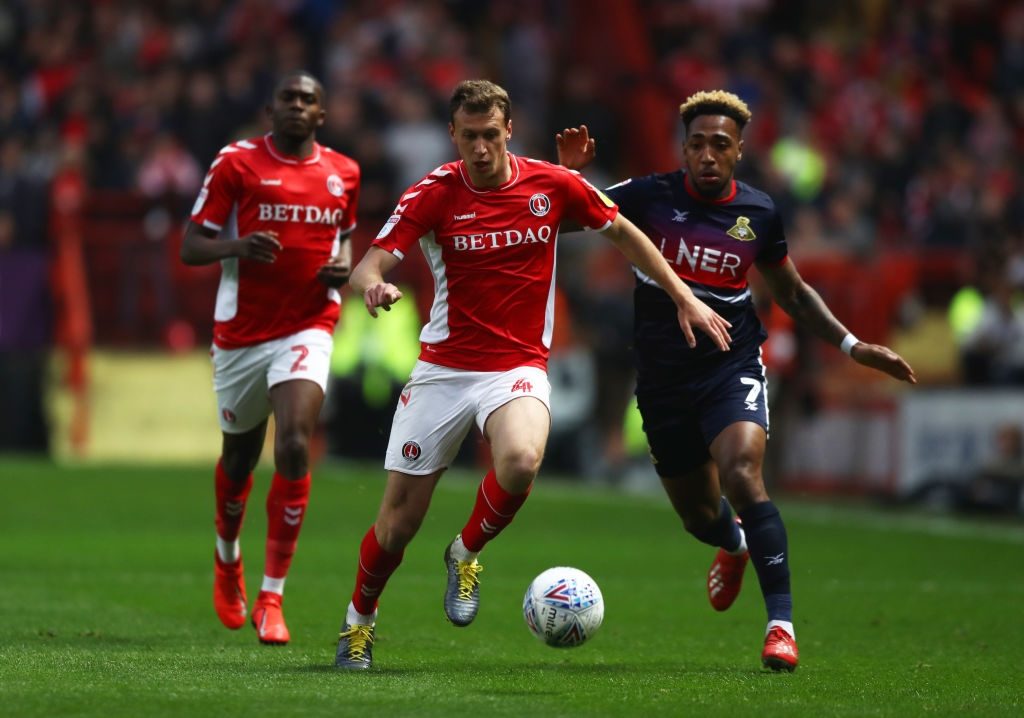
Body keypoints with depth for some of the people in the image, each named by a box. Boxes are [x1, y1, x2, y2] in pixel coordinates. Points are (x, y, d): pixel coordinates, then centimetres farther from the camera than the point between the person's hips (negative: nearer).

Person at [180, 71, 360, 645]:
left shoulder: (344, 173, 6)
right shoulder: (237, 163, -4)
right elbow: (191, 247, -4)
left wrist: (345, 265, 1)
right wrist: (237, 246, -25)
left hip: (309, 328, 0)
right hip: (241, 332, 0)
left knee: (294, 444, -20)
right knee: (240, 457, 14)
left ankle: (272, 599, -14)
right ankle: (228, 558, 47)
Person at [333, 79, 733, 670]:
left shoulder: (553, 185, -4)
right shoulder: (433, 194, -8)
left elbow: (622, 231, 11)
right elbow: (371, 264, -14)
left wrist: (685, 298, 8)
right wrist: (374, 285, -39)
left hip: (519, 367, 0)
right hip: (443, 369, 0)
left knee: (521, 461, -33)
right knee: (399, 521, 0)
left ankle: (467, 553, -4)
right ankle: (359, 620, 28)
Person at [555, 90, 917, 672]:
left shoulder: (759, 214, 0)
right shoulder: (650, 197, -5)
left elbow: (794, 294, 14)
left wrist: (853, 346, 7)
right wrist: (569, 174, -21)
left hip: (733, 367, -1)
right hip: (663, 378, 1)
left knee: (742, 477, -28)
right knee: (699, 517, 12)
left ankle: (782, 623, -25)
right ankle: (735, 545, 52)